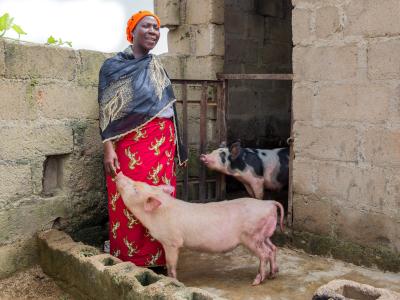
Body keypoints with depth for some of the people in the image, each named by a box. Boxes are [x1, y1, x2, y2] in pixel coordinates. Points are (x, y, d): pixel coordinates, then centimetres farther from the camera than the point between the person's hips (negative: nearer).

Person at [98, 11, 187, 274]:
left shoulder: (158, 69, 17)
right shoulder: (113, 66, 3)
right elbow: (107, 111, -3)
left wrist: (177, 147, 16)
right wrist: (108, 148, -13)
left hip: (162, 143, 4)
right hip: (130, 143, -4)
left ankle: (156, 261, 14)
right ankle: (129, 265, 9)